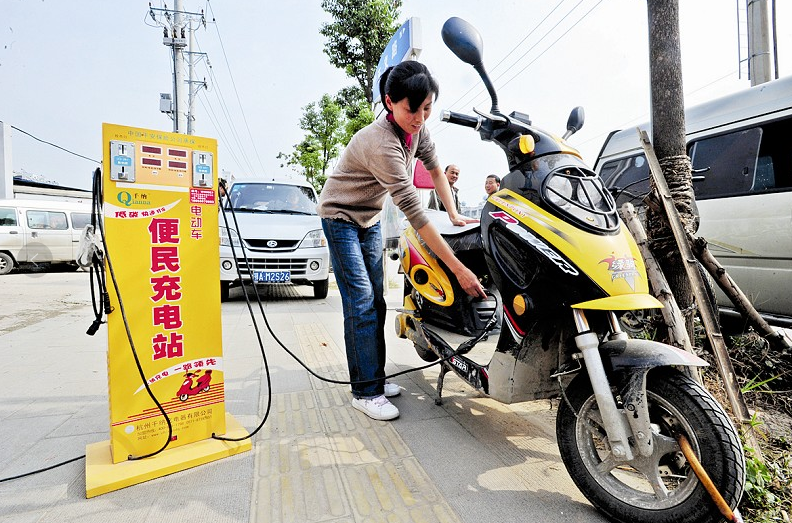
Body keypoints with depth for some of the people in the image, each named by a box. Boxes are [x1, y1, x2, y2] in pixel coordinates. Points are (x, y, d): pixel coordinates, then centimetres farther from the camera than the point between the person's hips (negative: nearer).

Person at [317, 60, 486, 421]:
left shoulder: (416, 129, -8)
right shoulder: (382, 144, -33)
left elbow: (435, 169, 7)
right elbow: (413, 211, -38)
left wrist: (455, 215, -4)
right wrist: (459, 269, -37)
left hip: (370, 218, 8)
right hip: (341, 217, -8)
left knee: (376, 301, 7)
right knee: (361, 303, -13)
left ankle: (375, 377, 18)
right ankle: (366, 392, -3)